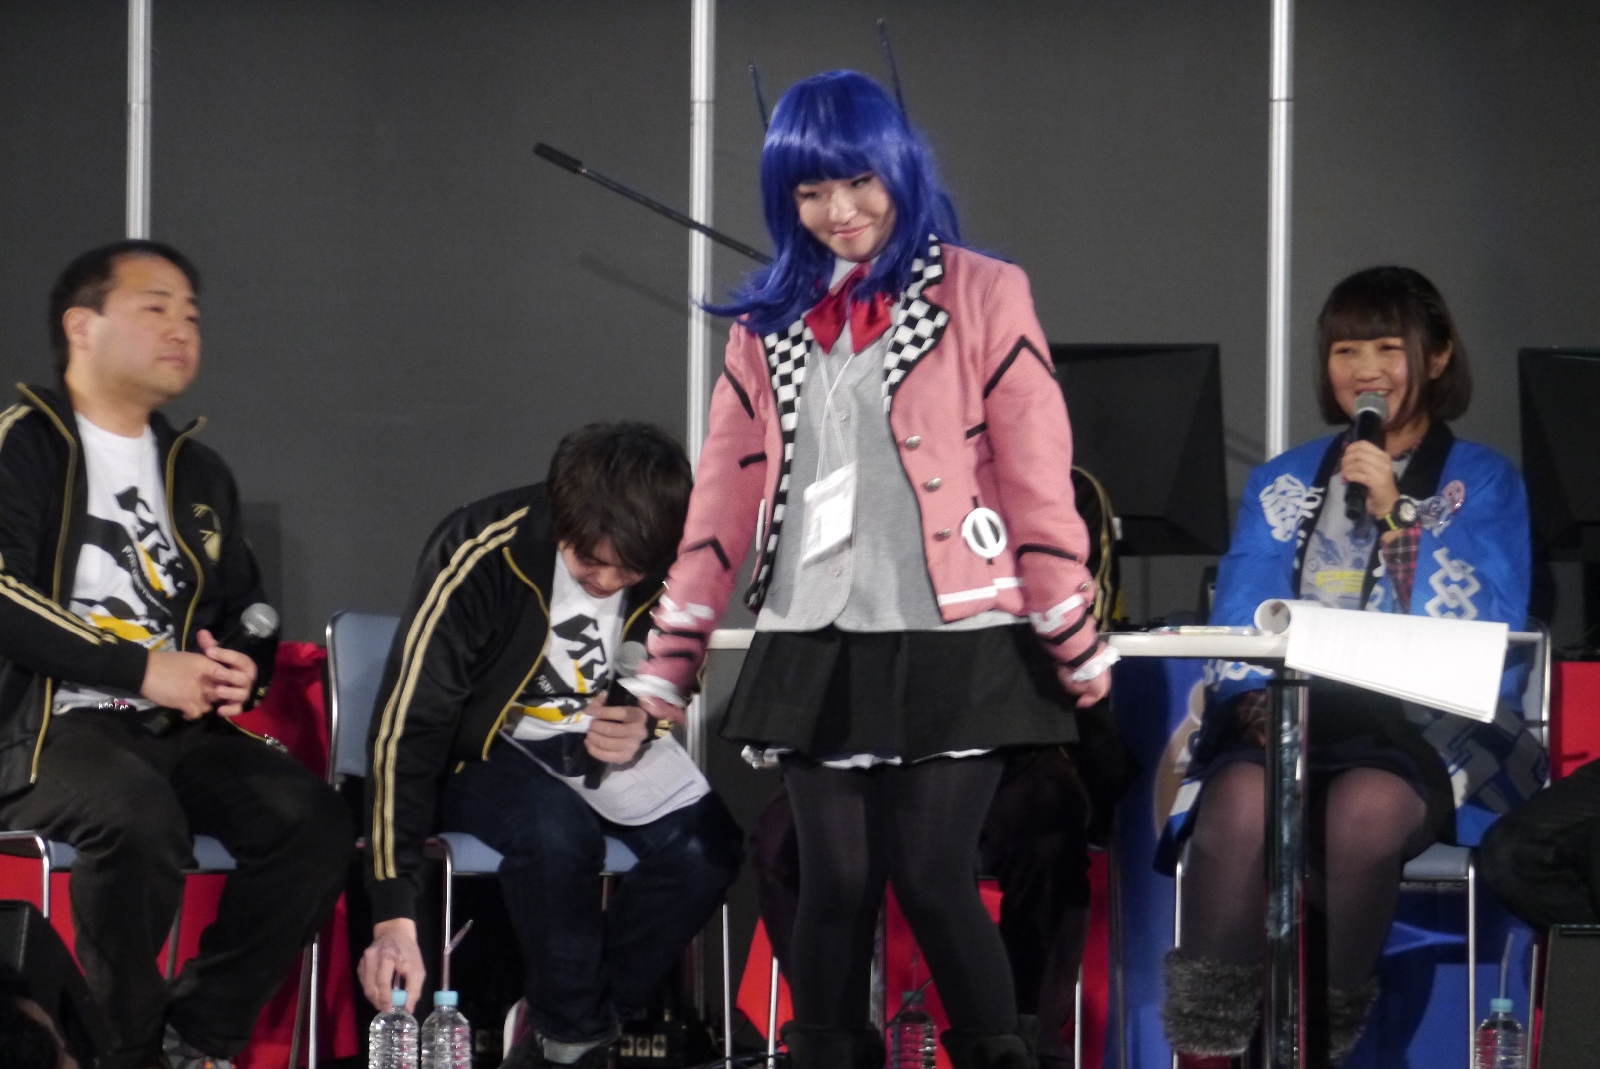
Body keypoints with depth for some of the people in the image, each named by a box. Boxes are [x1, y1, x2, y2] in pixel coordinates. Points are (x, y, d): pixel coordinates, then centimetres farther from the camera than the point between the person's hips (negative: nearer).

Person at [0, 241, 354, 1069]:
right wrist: (144, 669, -17)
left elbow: (248, 612, 30)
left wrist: (240, 673, 5)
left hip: (180, 730, 6)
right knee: (140, 816, -37)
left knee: (314, 822, -20)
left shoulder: (199, 473, 21)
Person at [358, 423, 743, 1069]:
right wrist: (395, 919, -33)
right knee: (555, 830, -35)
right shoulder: (480, 554, -27)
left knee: (707, 846, -22)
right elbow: (404, 731, -28)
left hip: (606, 743, 4)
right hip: (481, 750, -4)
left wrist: (643, 728, -20)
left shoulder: (674, 569, -14)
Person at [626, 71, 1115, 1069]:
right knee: (836, 883, 3)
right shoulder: (769, 321, 11)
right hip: (816, 649, 4)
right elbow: (726, 492, 11)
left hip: (953, 646, -3)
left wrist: (1077, 645, -3)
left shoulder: (983, 296, -1)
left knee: (932, 877, -6)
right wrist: (670, 660, 8)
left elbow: (1039, 479, -3)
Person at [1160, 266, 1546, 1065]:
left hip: (1426, 729, -2)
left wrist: (1399, 516, -10)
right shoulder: (1281, 483, 21)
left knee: (1364, 807, -38)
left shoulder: (1484, 482, 12)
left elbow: (1486, 629, -3)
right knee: (1241, 798, -34)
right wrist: (1259, 698, -9)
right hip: (1287, 721, 2)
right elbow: (1236, 628, 12)